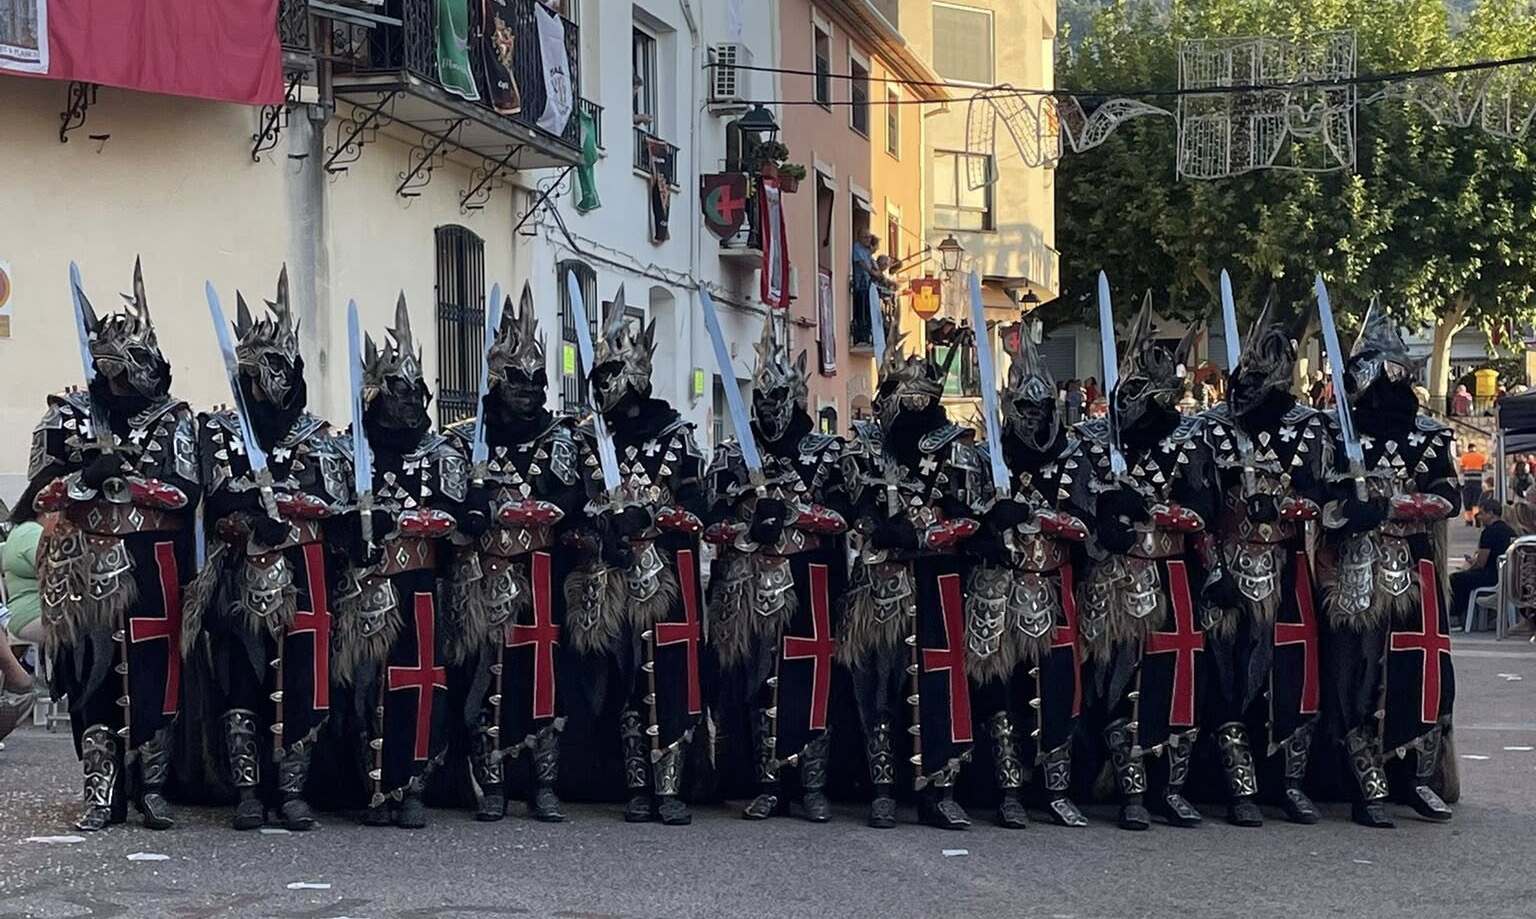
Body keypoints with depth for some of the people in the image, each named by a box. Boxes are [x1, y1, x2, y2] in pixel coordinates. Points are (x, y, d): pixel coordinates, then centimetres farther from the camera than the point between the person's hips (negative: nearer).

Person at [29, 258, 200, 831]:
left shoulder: (174, 420, 4)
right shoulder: (69, 417, 6)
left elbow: (185, 493, -8)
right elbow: (42, 491, 0)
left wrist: (118, 475, -15)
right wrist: (88, 475, -18)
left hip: (152, 570, -1)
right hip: (87, 569, 1)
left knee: (153, 673, 0)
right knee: (91, 674, 0)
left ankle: (151, 788, 10)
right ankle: (101, 795, 5)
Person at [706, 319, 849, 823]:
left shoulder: (826, 452, 7)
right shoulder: (732, 455, 13)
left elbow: (838, 516, -3)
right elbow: (716, 521, 5)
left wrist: (788, 510, -15)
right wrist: (755, 521, -13)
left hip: (807, 585, -2)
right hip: (752, 585, 2)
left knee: (810, 681, -4)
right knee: (758, 682, 3)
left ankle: (814, 787, 3)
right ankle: (767, 787, 10)